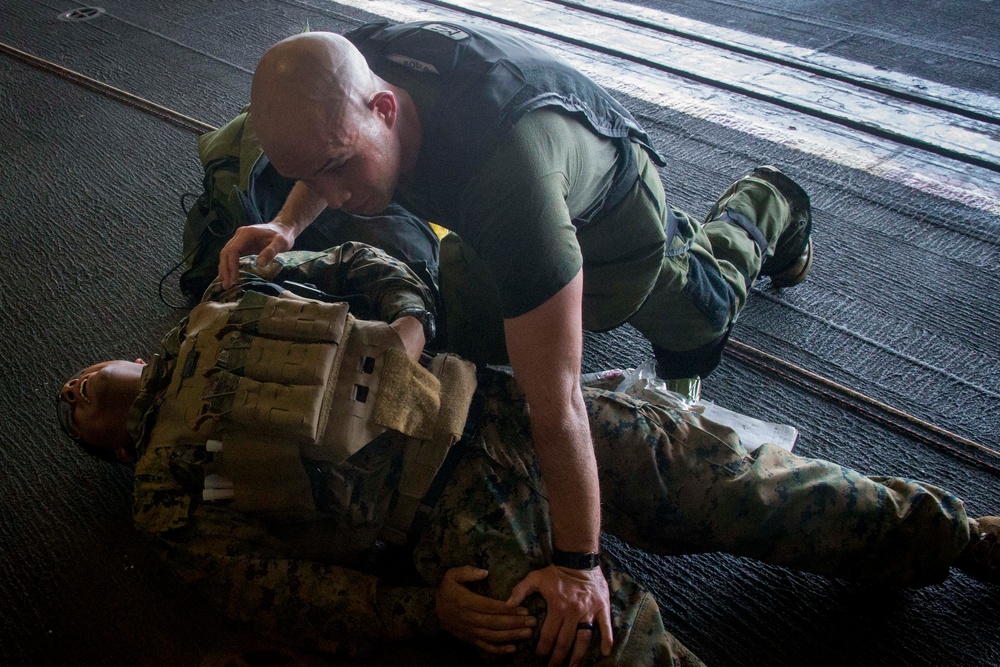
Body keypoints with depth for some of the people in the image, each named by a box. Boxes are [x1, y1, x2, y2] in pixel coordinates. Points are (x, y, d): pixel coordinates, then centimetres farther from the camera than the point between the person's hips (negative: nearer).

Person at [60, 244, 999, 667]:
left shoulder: (218, 311, 18)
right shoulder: (171, 502, 8)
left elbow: (359, 266, 19)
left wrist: (408, 329, -2)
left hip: (492, 408, 3)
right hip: (453, 519, -3)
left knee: (723, 477, -4)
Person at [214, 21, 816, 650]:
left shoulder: (505, 175, -53)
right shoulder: (348, 70, -31)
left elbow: (558, 401, -47)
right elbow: (321, 167, -2)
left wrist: (577, 564, -40)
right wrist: (286, 225, -21)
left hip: (612, 213, -5)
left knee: (694, 335, 21)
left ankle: (763, 209, 49)